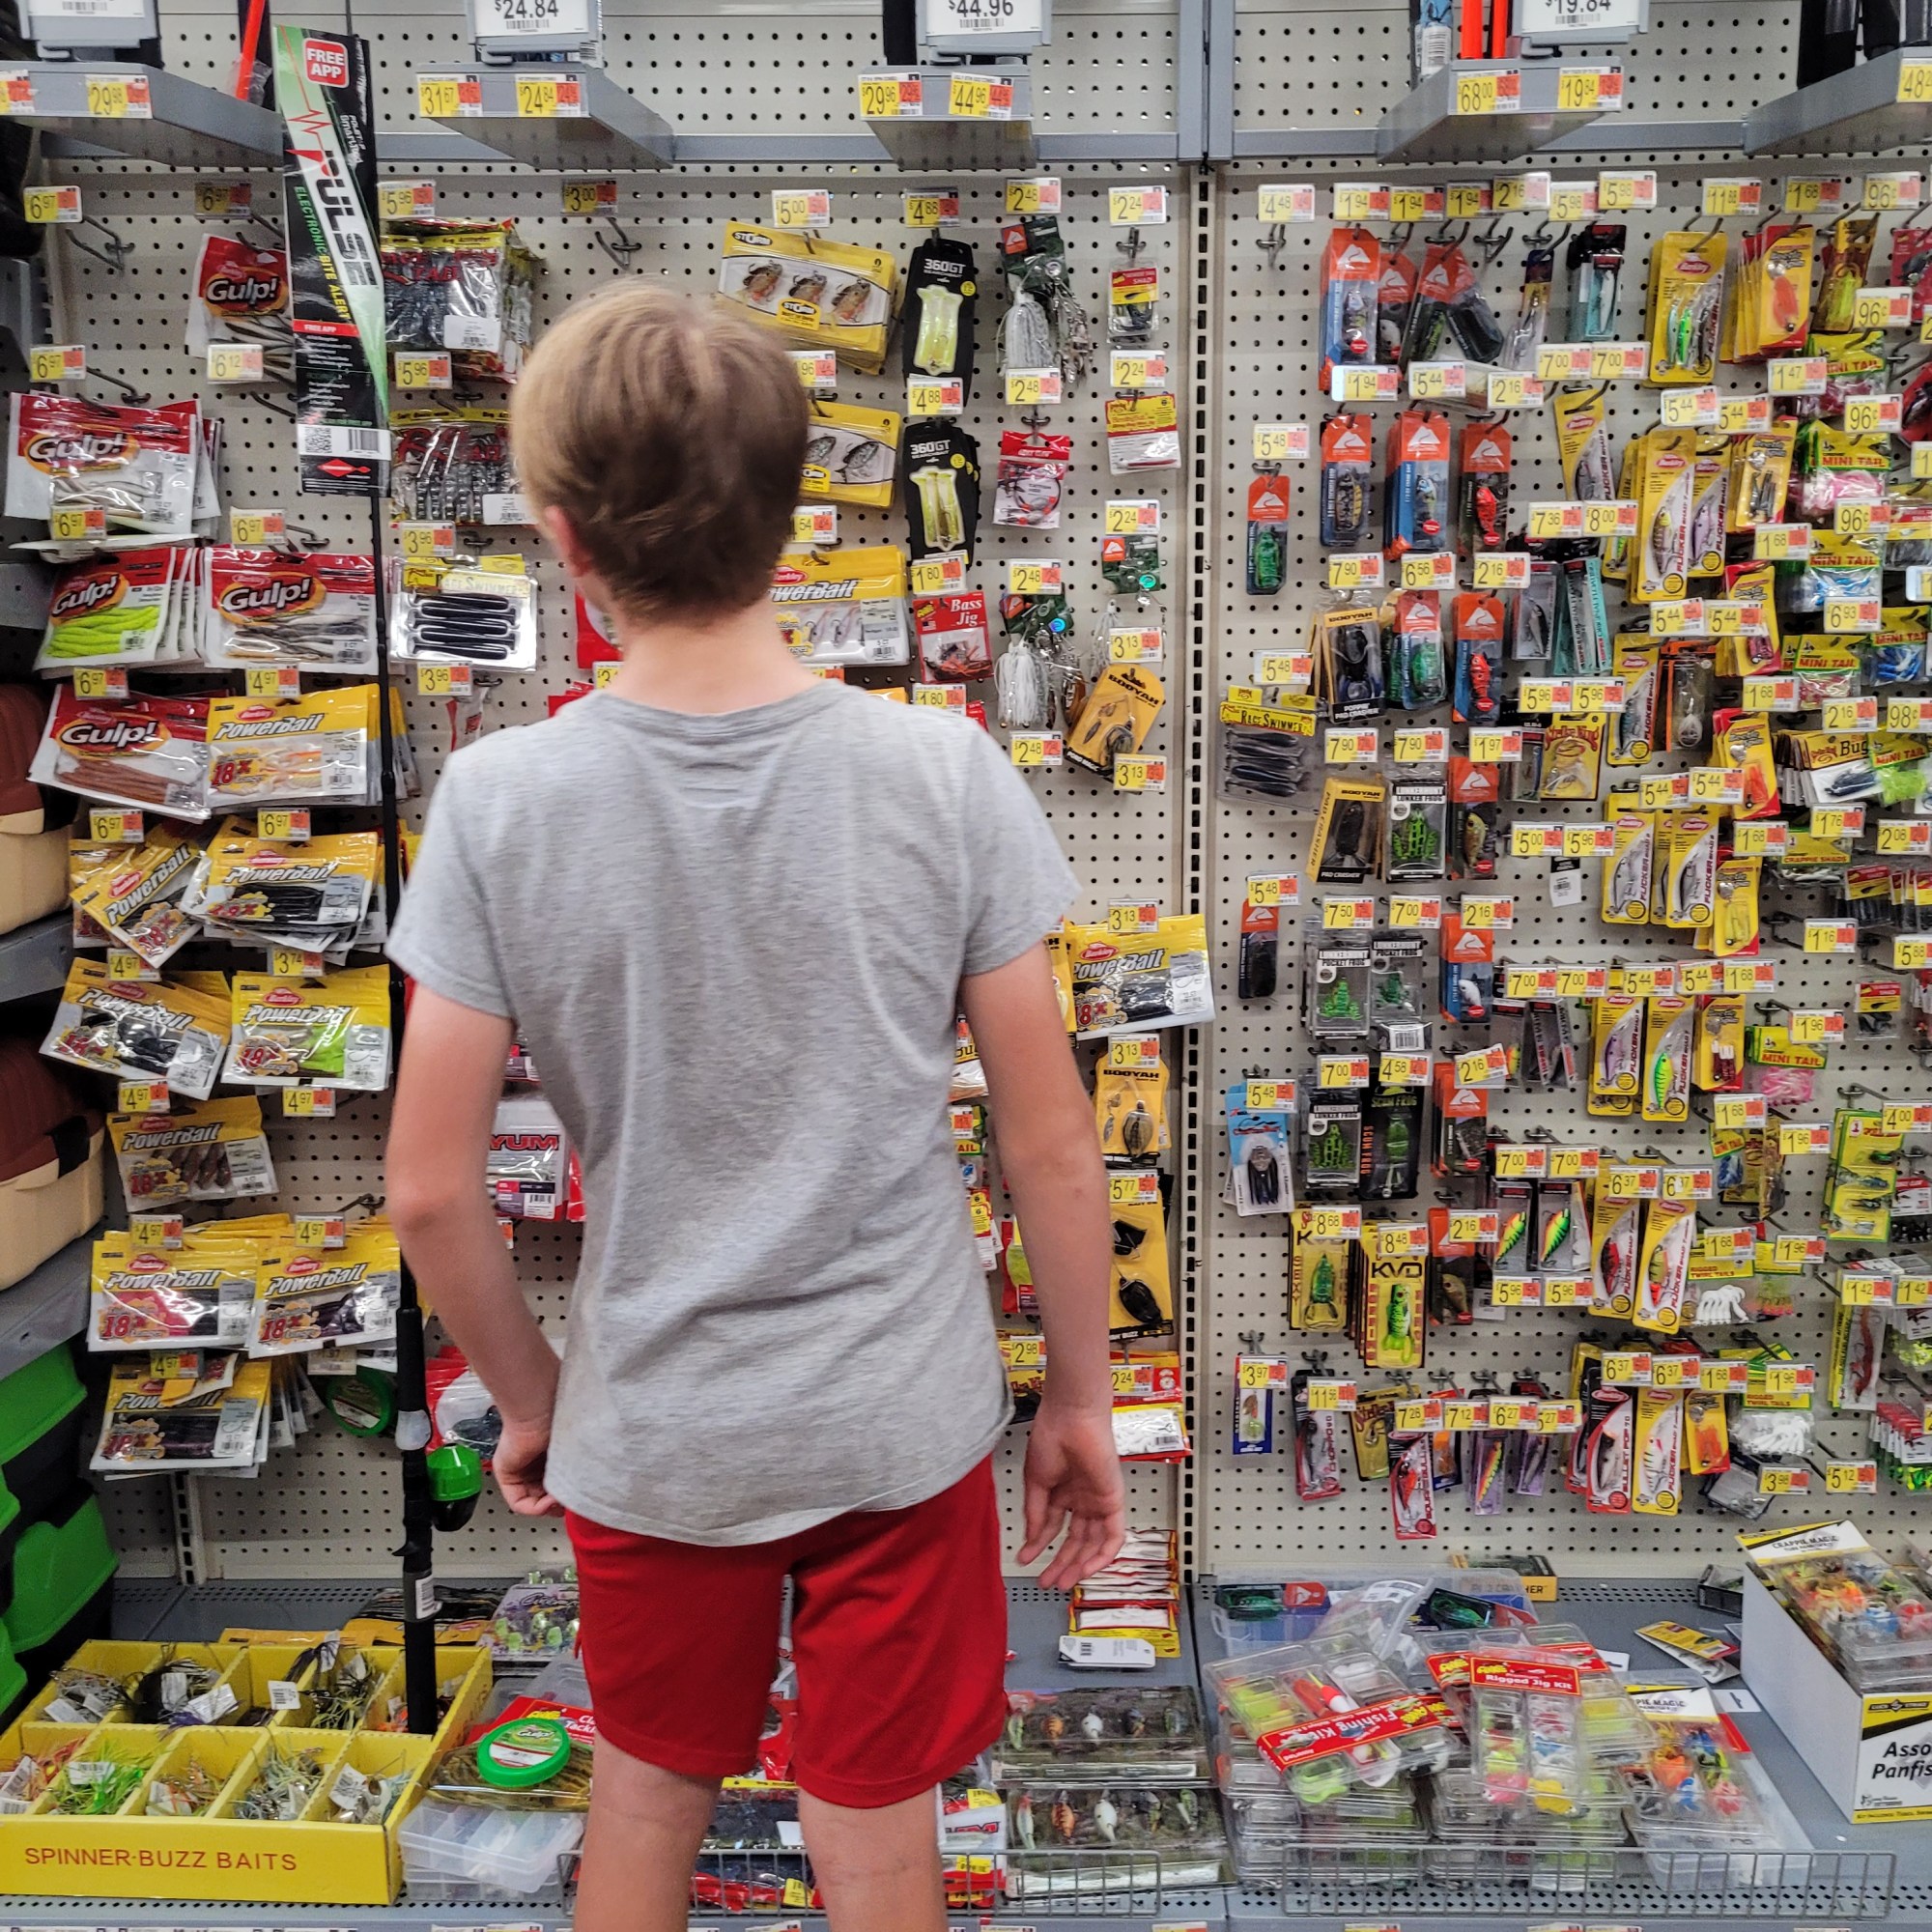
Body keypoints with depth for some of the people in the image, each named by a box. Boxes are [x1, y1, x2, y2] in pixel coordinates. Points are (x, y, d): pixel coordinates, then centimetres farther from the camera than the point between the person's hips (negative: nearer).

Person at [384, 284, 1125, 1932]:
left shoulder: (500, 798, -15)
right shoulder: (943, 770, -15)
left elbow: (431, 1191, -10)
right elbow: (1051, 1146, -10)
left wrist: (528, 1398, 7)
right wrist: (1082, 1397, 5)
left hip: (647, 1431, 1)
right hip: (903, 1422, 0)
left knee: (649, 1795, 27)